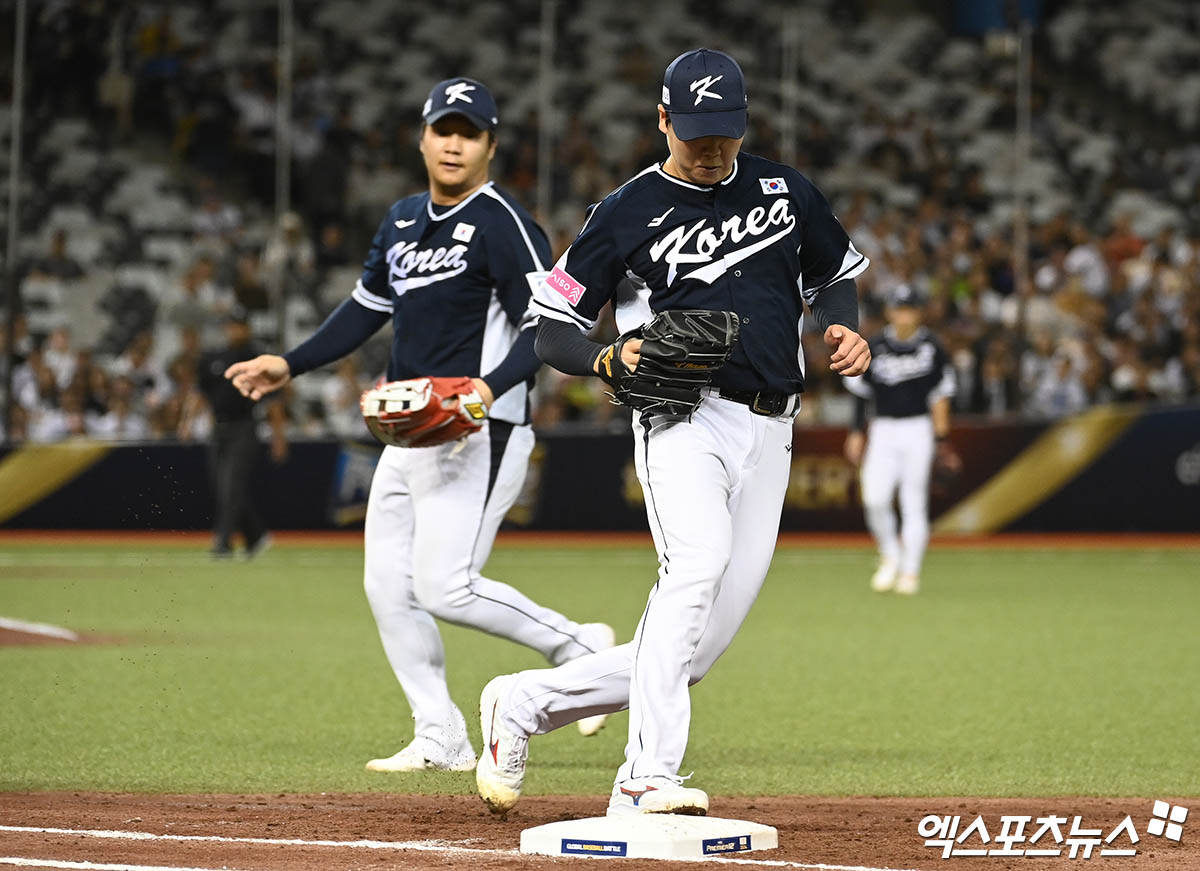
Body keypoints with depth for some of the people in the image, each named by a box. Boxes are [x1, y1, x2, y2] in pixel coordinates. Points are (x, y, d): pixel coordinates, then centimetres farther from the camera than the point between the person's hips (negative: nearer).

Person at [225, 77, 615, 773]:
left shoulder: (501, 222, -10)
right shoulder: (404, 221, 15)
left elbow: (548, 325, -17)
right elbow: (369, 306, 26)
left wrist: (490, 386, -32)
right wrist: (292, 365, 20)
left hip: (479, 433, -9)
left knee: (444, 587, -17)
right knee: (389, 585, 4)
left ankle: (579, 648, 2)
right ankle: (441, 741, 11)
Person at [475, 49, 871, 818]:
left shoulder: (786, 192, 13)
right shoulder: (629, 212, 1)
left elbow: (837, 272, 28)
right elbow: (553, 327, 4)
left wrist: (843, 327, 5)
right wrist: (610, 358, -17)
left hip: (769, 433, 5)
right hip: (683, 416, -5)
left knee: (699, 647, 0)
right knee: (696, 564, -33)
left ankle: (526, 702, 16)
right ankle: (650, 779, -39)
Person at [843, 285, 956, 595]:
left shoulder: (931, 348, -1)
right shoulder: (875, 348, 1)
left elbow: (940, 396, 2)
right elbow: (860, 392, 9)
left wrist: (943, 439, -2)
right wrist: (857, 432, 6)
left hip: (918, 432, -1)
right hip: (883, 430, 1)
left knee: (914, 502, -2)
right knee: (875, 499, -11)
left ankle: (910, 571, 5)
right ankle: (889, 557, 12)